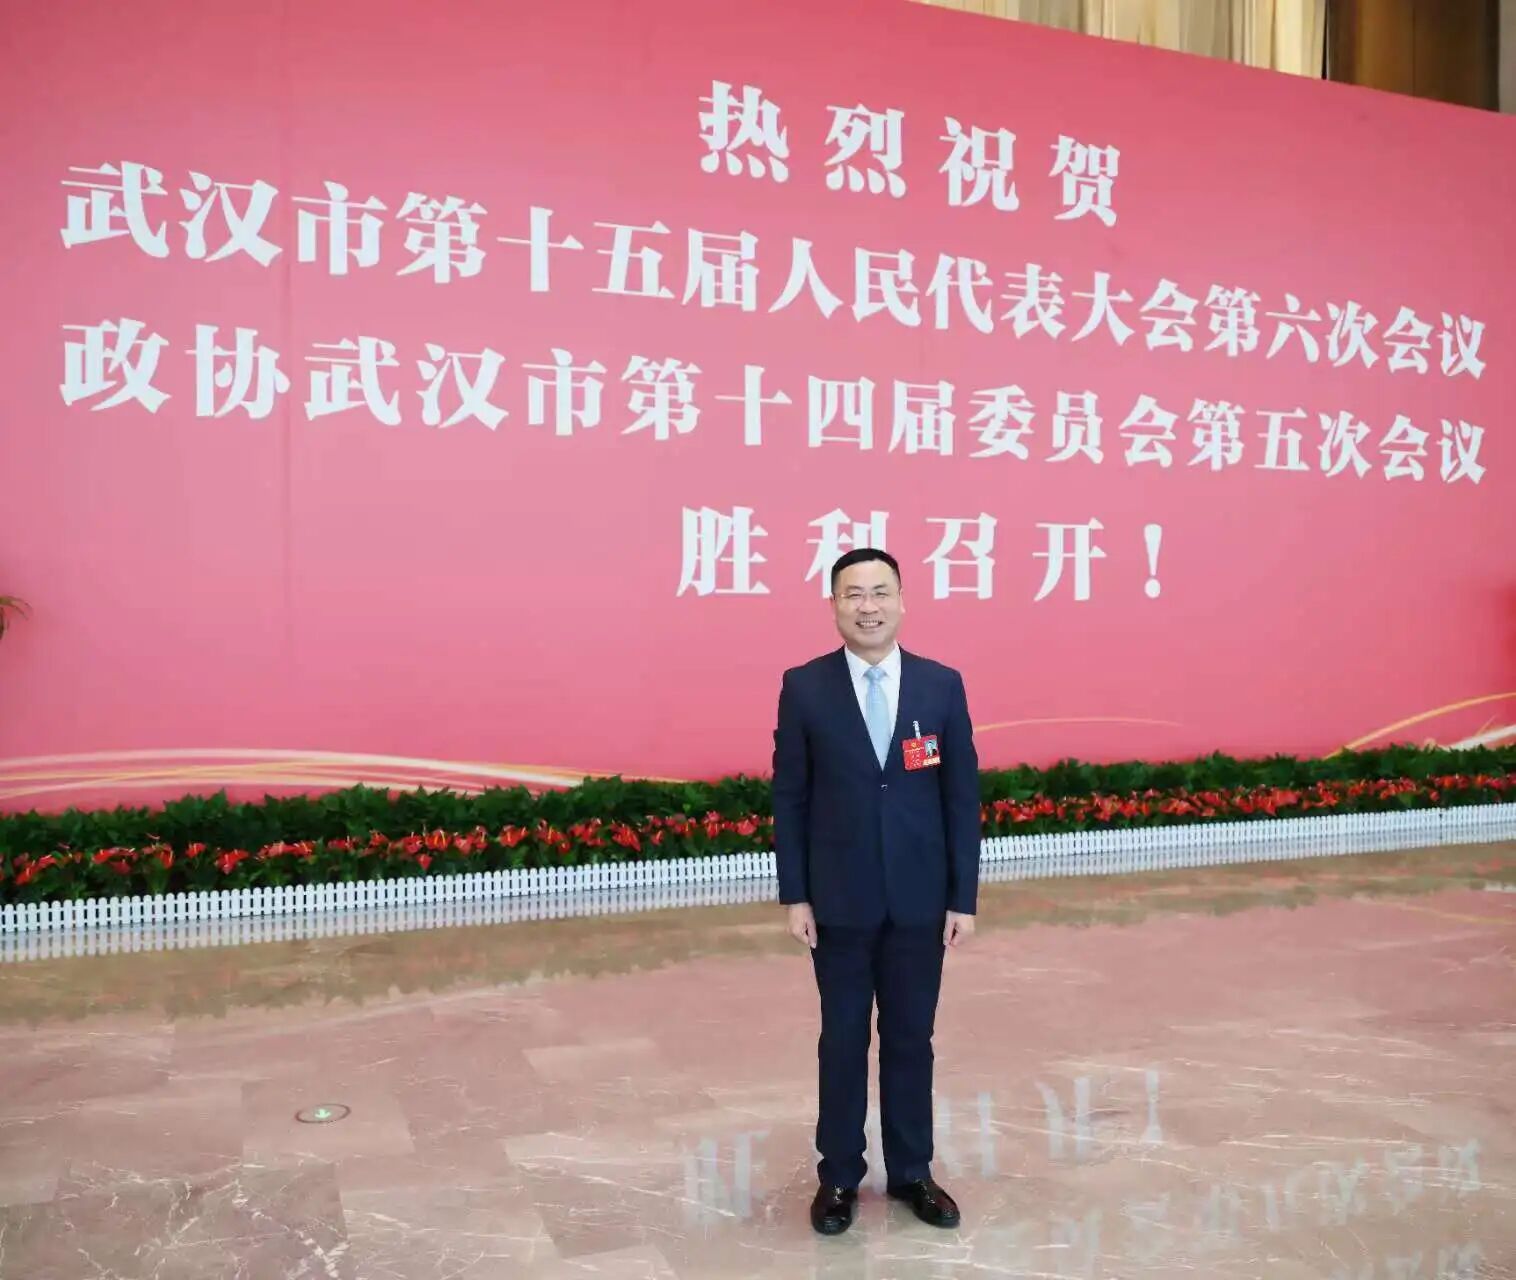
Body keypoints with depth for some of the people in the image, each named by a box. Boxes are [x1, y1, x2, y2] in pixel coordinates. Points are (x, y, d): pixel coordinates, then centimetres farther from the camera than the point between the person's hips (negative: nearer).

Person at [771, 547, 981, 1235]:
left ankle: (911, 1172, 31)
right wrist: (795, 895, -5)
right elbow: (789, 797, -2)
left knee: (911, 1038, 13)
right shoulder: (804, 687, -5)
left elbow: (962, 797, 0)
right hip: (840, 900, -1)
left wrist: (963, 897, -2)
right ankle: (839, 1176, 28)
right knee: (843, 1040, 11)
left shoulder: (943, 685, -2)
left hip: (919, 899, 1)